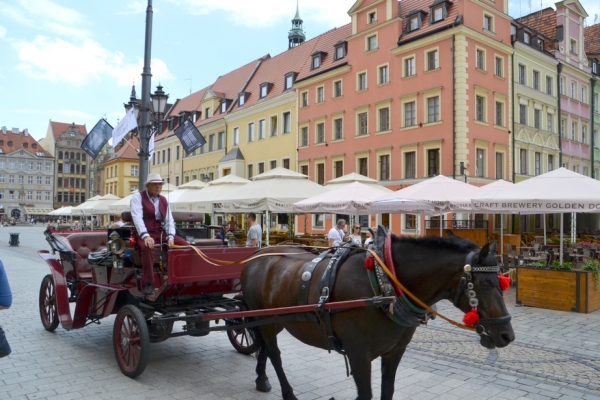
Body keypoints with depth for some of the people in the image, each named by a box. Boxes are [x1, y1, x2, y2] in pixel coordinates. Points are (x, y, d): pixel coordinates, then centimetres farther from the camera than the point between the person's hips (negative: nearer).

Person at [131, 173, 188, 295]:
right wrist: (145, 236, -33)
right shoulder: (138, 196, -3)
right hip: (144, 233, -6)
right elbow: (137, 217, -18)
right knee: (147, 247, -38)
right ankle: (149, 284, -32)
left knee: (184, 244, -10)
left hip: (160, 232, 6)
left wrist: (170, 237, -13)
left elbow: (169, 220, 6)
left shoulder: (163, 200, 14)